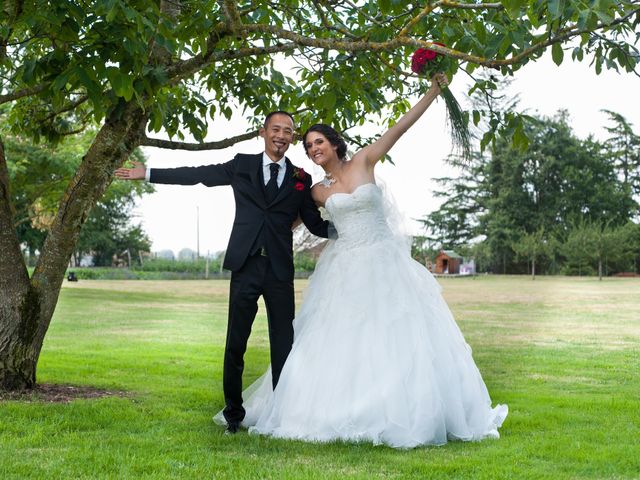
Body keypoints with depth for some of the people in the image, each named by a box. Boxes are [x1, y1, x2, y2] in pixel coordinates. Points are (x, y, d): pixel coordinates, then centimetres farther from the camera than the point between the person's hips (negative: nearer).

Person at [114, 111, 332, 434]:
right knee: (235, 343, 1)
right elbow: (196, 175, 12)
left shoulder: (300, 179, 10)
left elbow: (316, 225, 13)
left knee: (283, 344, 1)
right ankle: (233, 414, 13)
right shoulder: (242, 165, 9)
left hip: (281, 271, 0)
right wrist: (146, 174, 11)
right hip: (246, 266, 0)